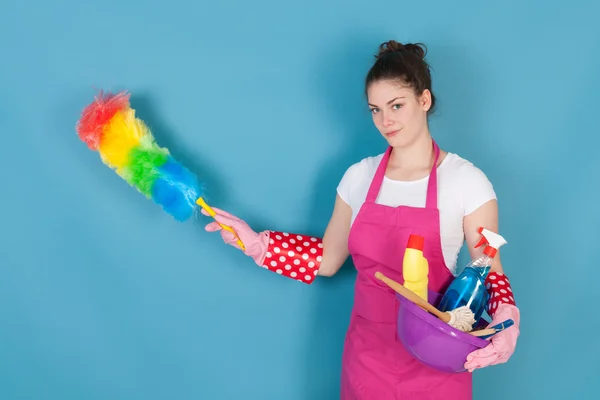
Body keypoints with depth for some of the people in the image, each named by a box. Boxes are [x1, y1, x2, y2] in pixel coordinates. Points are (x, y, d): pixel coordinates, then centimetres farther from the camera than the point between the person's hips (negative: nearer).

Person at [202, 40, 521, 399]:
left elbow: (490, 272, -6)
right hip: (368, 354, 3)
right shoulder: (359, 176, 1)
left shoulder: (467, 181, -11)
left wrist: (506, 318, -25)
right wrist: (257, 244, 1)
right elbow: (327, 259, 7)